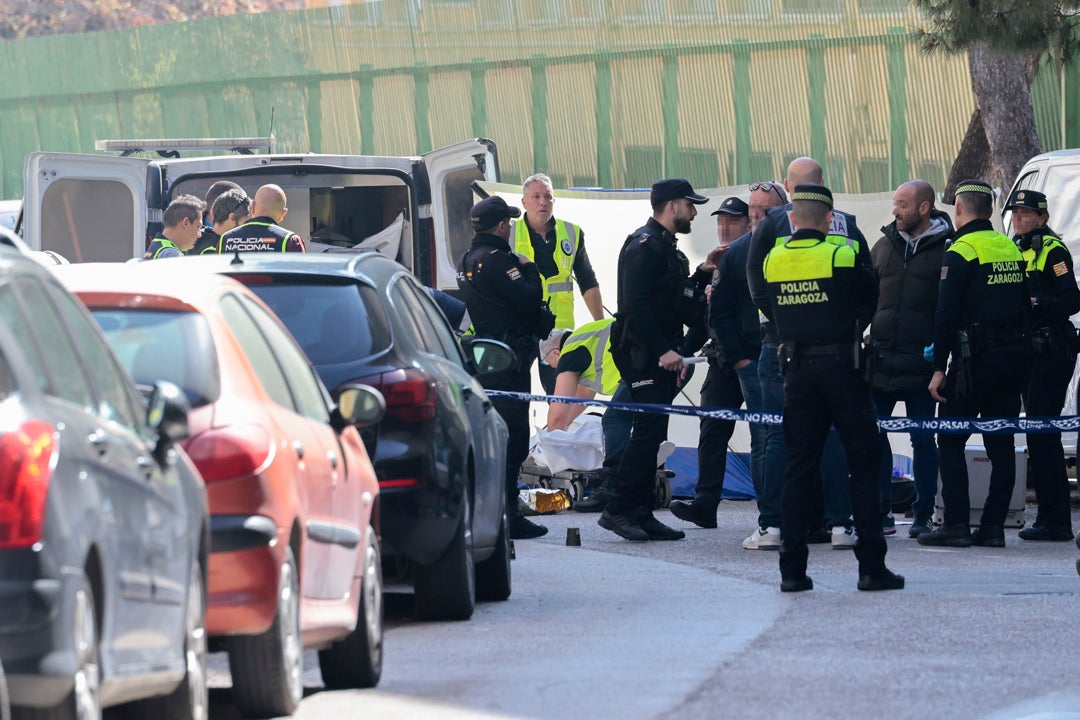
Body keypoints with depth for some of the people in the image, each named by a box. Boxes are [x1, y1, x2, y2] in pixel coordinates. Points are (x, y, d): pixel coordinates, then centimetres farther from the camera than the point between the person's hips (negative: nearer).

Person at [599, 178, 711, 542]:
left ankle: (640, 513, 11)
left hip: (660, 355, 10)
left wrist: (704, 272, 12)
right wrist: (662, 350, -25)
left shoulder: (666, 248, 21)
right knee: (649, 429, -13)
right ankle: (618, 510, -12)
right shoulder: (645, 245, -12)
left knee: (650, 433, 9)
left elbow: (677, 300, 22)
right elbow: (636, 304, -21)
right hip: (642, 352, -10)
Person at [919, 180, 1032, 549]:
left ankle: (956, 524, -7)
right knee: (1001, 443, 8)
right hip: (1015, 355, 7)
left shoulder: (961, 252, -11)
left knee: (950, 439, 0)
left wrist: (939, 368, -14)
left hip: (976, 359, -7)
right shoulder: (1011, 249, 12)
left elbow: (946, 314, -15)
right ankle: (993, 525, 7)